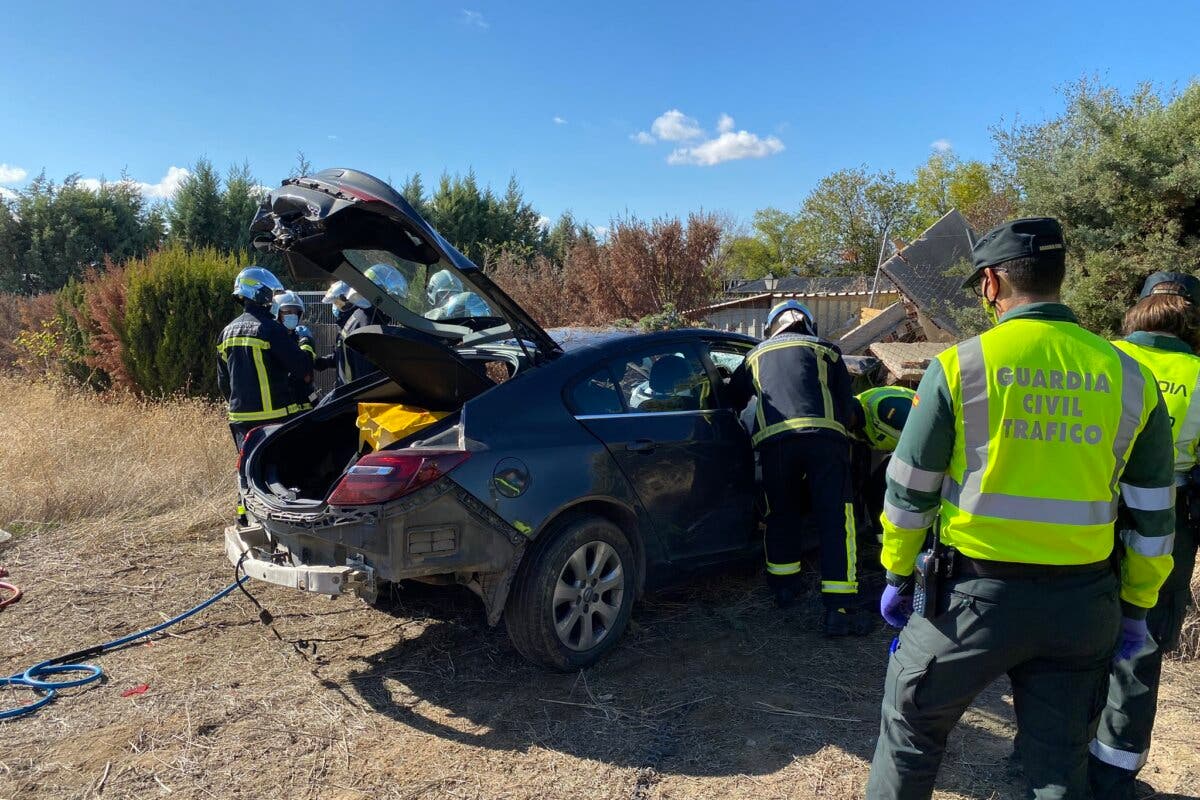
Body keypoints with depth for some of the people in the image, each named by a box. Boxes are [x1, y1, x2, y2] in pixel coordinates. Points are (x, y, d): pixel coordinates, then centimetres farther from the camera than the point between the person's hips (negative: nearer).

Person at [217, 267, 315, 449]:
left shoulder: (227, 332, 11)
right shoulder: (271, 329, -13)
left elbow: (223, 383, 18)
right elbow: (304, 371, -14)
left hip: (241, 420, 7)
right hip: (275, 419, -7)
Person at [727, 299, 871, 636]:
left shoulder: (757, 354, 30)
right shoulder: (825, 349, 25)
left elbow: (732, 399, 34)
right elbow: (845, 404, 21)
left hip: (773, 439, 2)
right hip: (823, 435, -1)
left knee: (781, 515, 21)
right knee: (836, 519, 1)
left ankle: (784, 586, 30)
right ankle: (839, 608, -3)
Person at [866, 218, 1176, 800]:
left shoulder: (959, 366, -10)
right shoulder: (1128, 377, 1)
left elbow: (910, 491, -6)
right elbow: (1152, 515, 6)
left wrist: (897, 575, 7)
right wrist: (1136, 608, 17)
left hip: (977, 594, -3)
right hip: (1084, 602, 4)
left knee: (911, 725, 17)